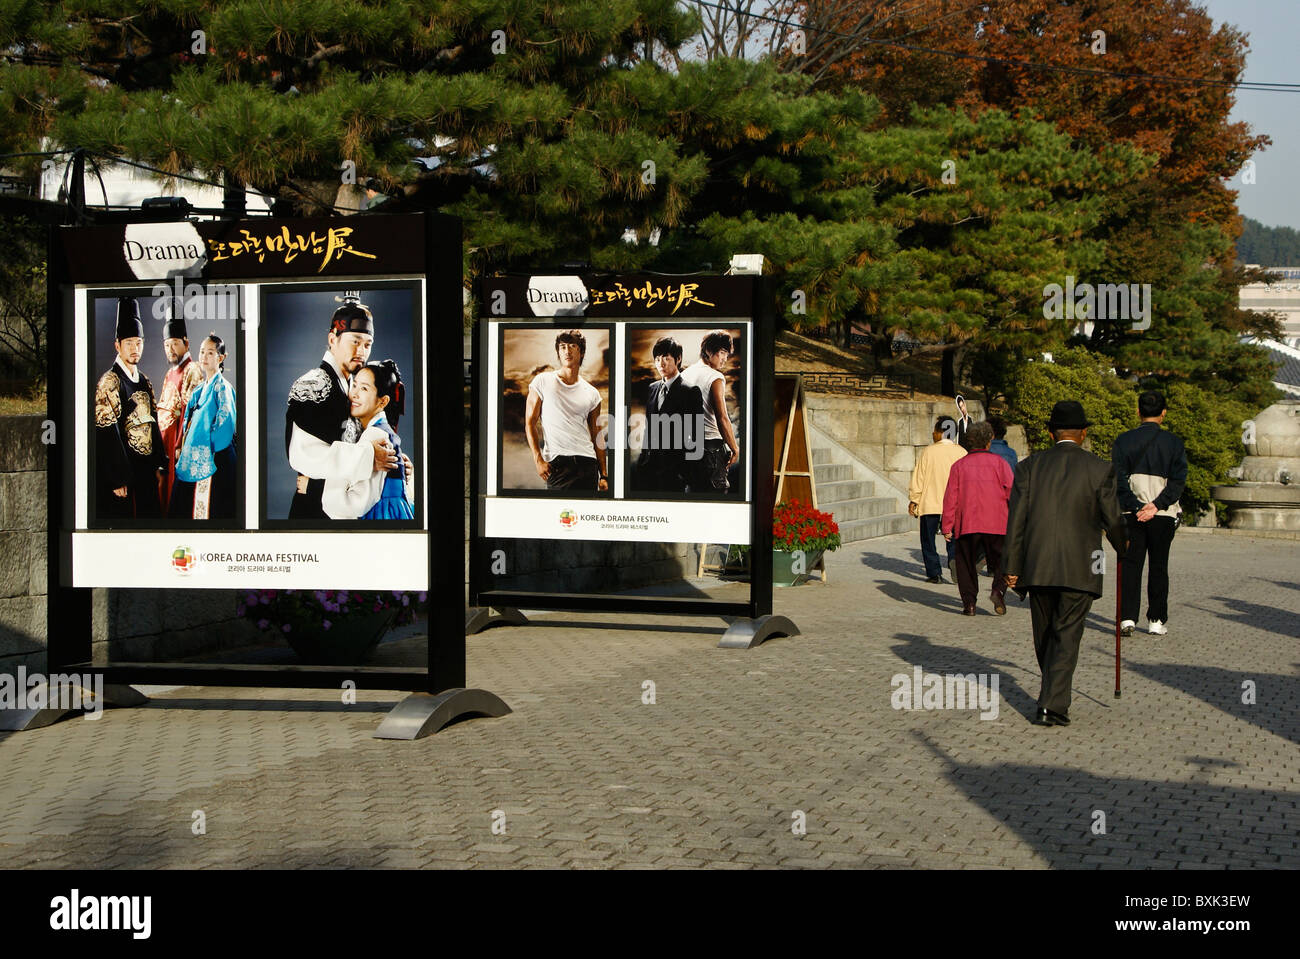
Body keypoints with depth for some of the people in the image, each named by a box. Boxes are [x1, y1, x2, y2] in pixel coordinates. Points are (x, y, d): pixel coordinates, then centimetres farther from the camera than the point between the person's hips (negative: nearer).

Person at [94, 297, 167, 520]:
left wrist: (159, 465, 11)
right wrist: (118, 479, -18)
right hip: (123, 470, -7)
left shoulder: (144, 380, 13)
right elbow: (108, 435, -15)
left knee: (151, 516, 10)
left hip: (146, 469, 7)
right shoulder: (109, 382, -11)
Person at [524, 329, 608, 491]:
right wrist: (538, 460, -8)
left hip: (587, 461, 3)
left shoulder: (592, 393, 13)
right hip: (557, 463, -3)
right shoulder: (542, 382, 5)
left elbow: (597, 436, 14)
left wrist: (604, 475, 7)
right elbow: (530, 423, 2)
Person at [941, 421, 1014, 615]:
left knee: (966, 563, 10)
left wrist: (947, 527, 2)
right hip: (996, 524, 0)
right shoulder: (999, 462, 4)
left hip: (966, 524, 0)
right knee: (1000, 561, 11)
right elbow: (1012, 490, -4)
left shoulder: (959, 465, 5)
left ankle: (969, 602, 3)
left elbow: (950, 497, 1)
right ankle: (999, 589, -13)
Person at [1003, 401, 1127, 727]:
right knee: (1066, 638, 0)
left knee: (1044, 635, 17)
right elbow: (1112, 520, 2)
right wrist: (1123, 547, 24)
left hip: (1037, 567, 2)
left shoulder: (1029, 466, 3)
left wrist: (1012, 567, 2)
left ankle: (1052, 694, 32)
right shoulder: (1100, 469, -2)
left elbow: (1016, 520, -1)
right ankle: (1052, 705, -8)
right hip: (1079, 569, -2)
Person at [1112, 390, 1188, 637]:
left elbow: (1120, 479, -7)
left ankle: (1127, 617, -5)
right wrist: (1156, 506, -13)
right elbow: (1178, 480, -7)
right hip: (1163, 515, 0)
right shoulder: (1174, 443, 1)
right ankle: (1157, 620, 11)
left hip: (1132, 514, 0)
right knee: (1159, 566, 8)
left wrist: (1136, 508, -11)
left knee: (1130, 564, 4)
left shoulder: (1123, 440, 1)